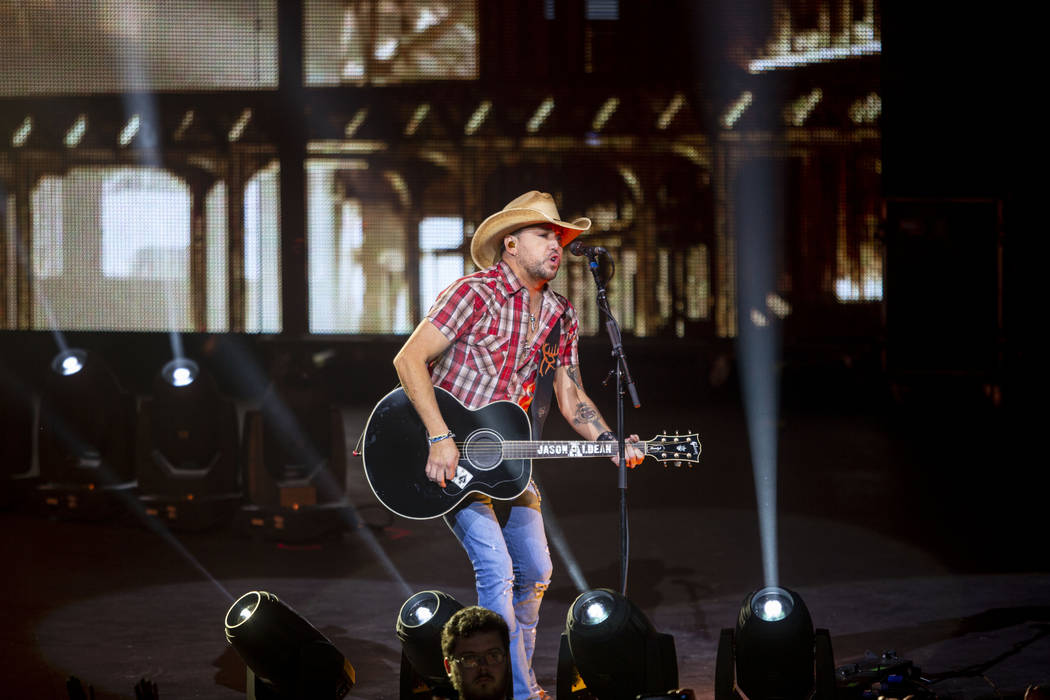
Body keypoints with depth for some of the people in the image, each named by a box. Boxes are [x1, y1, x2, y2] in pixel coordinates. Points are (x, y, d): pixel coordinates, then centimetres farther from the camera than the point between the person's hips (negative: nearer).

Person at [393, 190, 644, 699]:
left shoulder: (560, 316, 6)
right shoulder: (476, 294, -16)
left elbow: (570, 397, 10)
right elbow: (409, 359, -20)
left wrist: (611, 442, -9)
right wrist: (440, 438, -26)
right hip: (451, 454, -8)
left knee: (535, 570, 10)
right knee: (496, 568, -17)